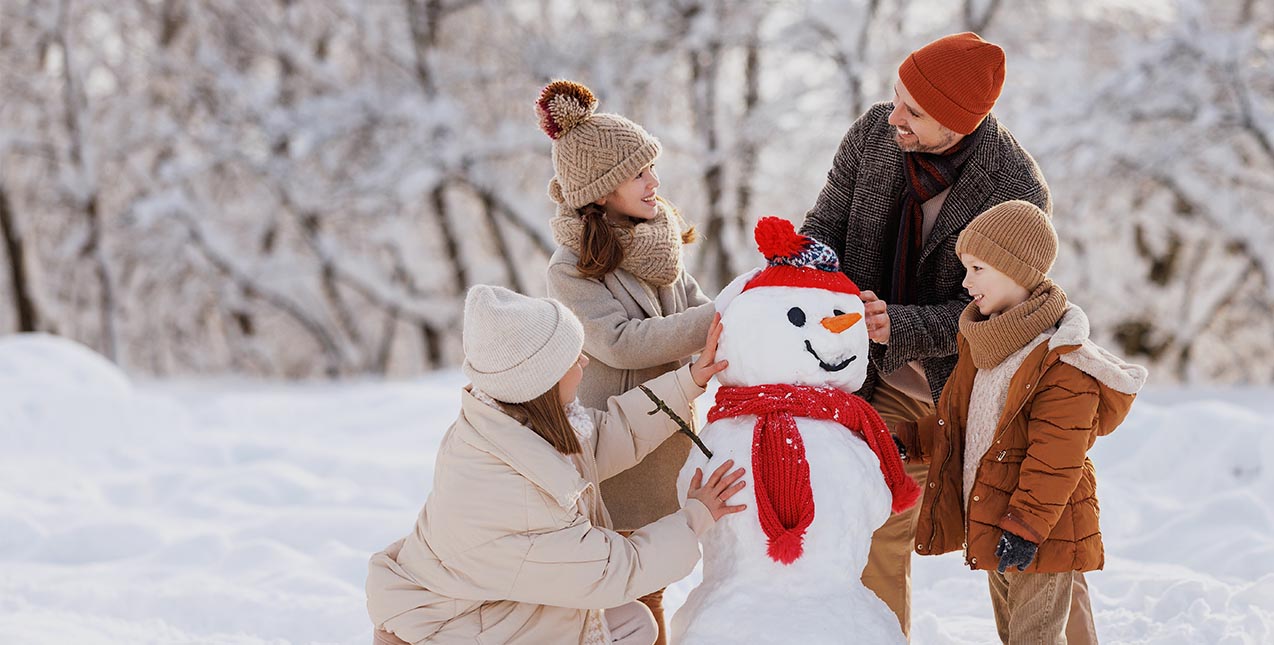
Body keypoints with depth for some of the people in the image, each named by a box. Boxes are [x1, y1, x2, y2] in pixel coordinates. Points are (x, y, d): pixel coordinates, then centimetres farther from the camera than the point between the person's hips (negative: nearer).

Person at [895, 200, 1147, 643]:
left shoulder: (1063, 363, -22)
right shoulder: (983, 347, 8)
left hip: (1039, 536, -9)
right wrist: (909, 441, 8)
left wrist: (1026, 525, -26)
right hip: (993, 523, 10)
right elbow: (955, 421, 20)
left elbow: (1056, 460, -25)